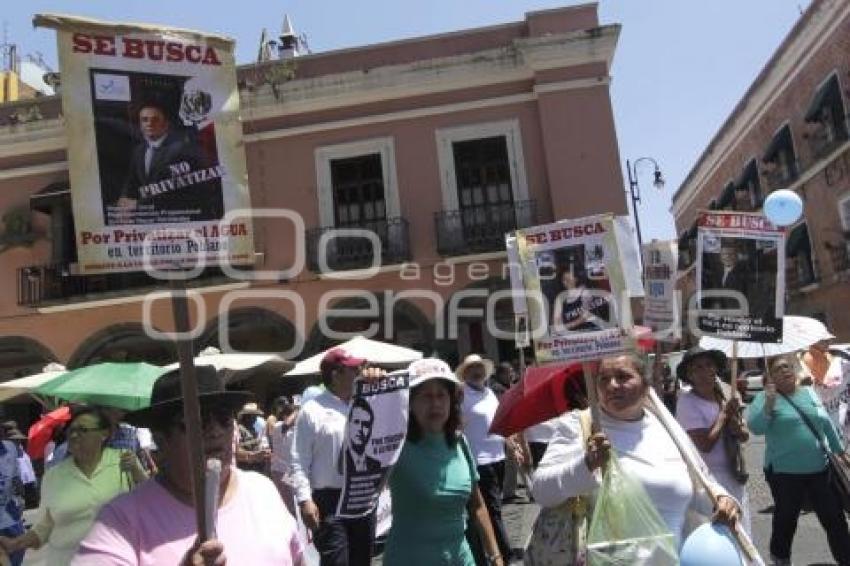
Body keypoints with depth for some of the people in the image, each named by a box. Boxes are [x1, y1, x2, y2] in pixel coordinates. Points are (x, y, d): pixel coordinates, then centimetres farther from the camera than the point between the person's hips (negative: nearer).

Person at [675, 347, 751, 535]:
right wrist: (725, 412, -12)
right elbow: (705, 444, -22)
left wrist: (734, 423, -16)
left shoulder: (724, 397, 7)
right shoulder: (687, 402, -15)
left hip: (735, 476, 7)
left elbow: (745, 435, 7)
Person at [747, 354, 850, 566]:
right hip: (785, 473, -4)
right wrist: (769, 401, -29)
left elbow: (826, 424, 18)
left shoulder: (809, 393, 8)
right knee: (786, 519, 11)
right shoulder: (766, 397, -7)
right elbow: (756, 427, -20)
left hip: (820, 469, 4)